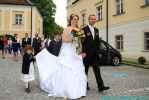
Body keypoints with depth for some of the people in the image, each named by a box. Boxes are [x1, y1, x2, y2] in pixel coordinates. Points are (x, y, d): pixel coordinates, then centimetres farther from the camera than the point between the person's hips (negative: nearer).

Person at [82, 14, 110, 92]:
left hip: (95, 54, 5)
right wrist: (84, 52, -15)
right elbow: (83, 42, -11)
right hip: (87, 53, -5)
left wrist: (98, 50, 11)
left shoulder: (96, 30, 13)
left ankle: (101, 86, 0)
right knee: (85, 69, 8)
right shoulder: (84, 29, -7)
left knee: (97, 70, 1)